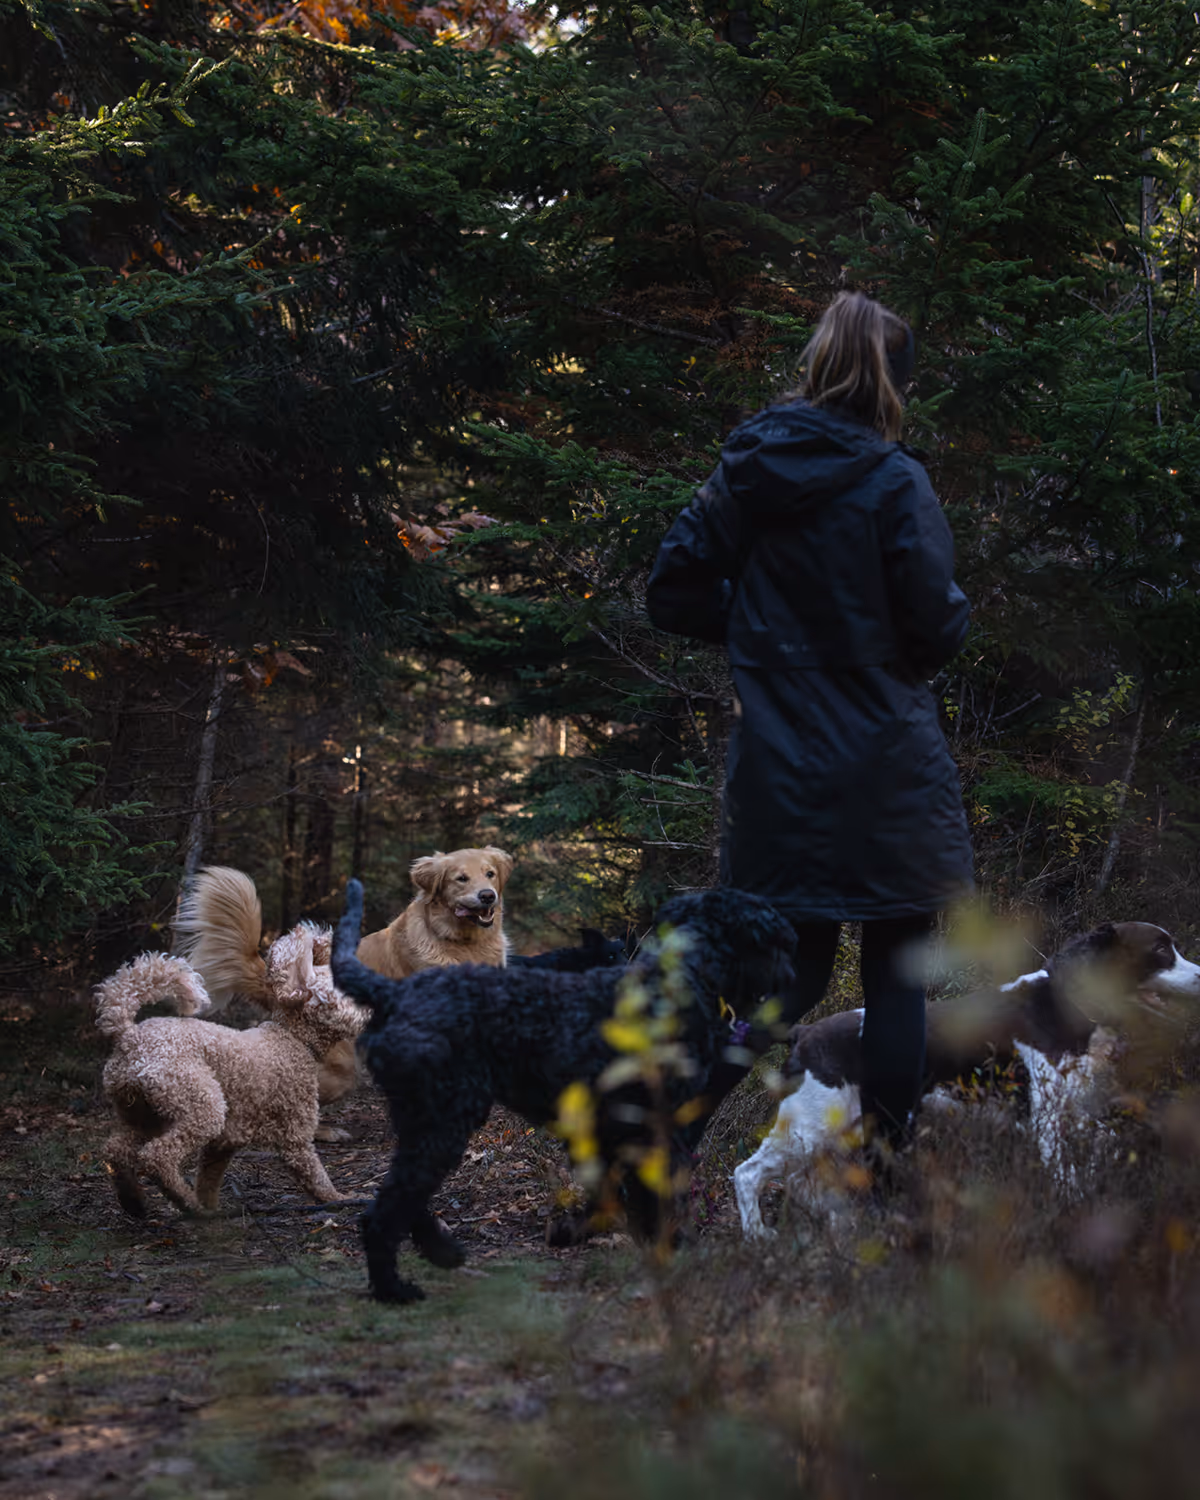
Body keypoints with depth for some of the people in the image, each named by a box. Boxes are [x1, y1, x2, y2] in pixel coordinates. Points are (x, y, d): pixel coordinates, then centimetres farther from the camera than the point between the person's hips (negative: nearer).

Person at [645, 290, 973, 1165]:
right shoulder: (893, 482, -13)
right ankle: (881, 1163, 9)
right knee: (898, 972, 9)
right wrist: (956, 609, 9)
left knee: (798, 968, 15)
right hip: (886, 771, -4)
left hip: (779, 772, 4)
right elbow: (936, 626, -13)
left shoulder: (744, 472, 1)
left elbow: (675, 594, 4)